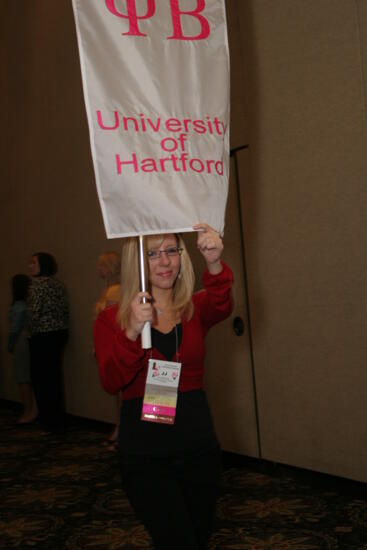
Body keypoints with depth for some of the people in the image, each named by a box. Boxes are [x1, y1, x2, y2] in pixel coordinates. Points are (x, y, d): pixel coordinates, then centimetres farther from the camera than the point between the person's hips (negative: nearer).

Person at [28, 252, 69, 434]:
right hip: (59, 333, 8)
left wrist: (31, 331, -2)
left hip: (42, 336, -8)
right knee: (54, 377, 14)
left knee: (41, 378, 1)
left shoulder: (37, 283, -12)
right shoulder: (58, 283, 11)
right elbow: (65, 309, 11)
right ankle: (58, 421, 21)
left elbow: (35, 312, -18)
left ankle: (49, 423, 5)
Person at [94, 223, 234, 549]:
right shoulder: (112, 320, -4)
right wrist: (132, 332, -32)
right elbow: (112, 382, -16)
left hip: (199, 446, 3)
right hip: (146, 453, -3)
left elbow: (221, 306, -23)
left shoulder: (196, 309, 1)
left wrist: (214, 265, -43)